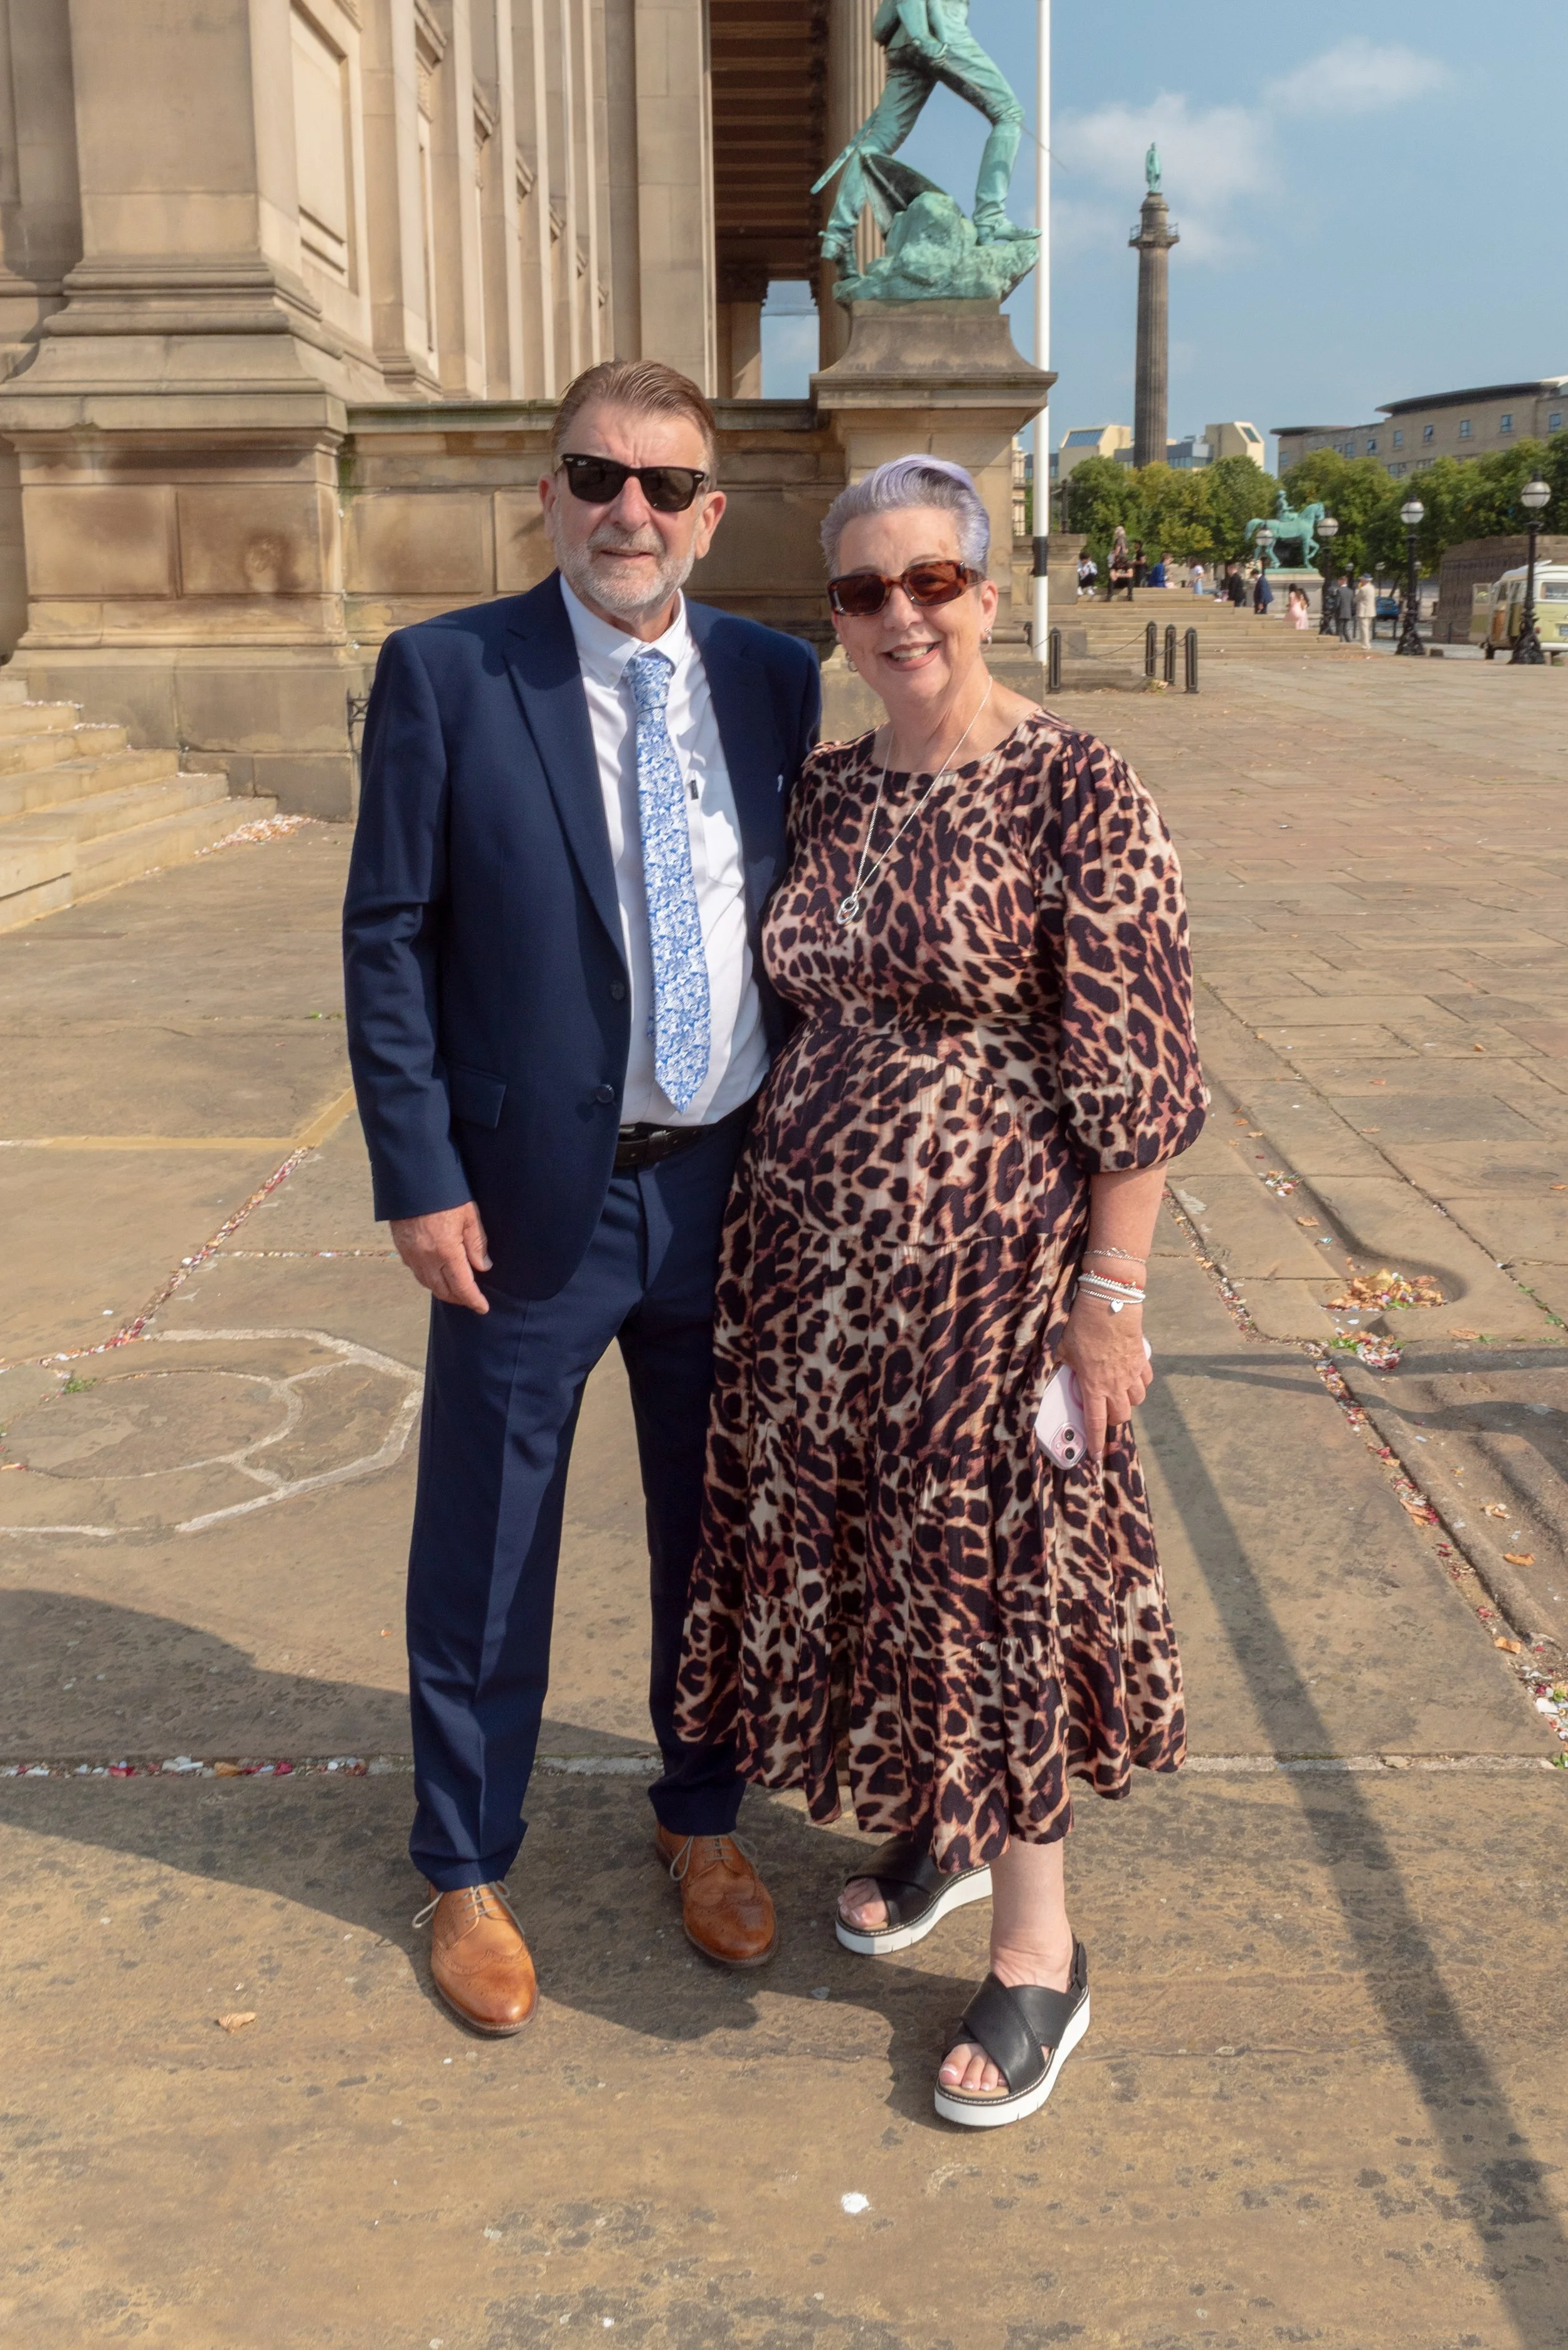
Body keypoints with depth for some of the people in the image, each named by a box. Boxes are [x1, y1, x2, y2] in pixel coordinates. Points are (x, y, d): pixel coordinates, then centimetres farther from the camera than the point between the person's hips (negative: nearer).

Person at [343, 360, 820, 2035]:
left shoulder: (774, 681, 3)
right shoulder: (445, 676, -7)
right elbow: (387, 939, -7)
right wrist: (419, 1180, -11)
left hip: (732, 1189, 3)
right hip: (533, 1200, -3)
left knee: (718, 1531, 18)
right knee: (486, 1556, 10)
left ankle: (702, 1817, 41)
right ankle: (466, 1874, 32)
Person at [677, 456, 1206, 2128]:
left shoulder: (1076, 792, -13)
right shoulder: (825, 792, 6)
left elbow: (1133, 1075, -14)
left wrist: (1111, 1292, -15)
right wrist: (772, 1215, 15)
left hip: (987, 1262, -6)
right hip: (816, 1251, 6)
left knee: (995, 1569, 3)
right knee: (853, 1547, 16)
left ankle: (1039, 1952, 21)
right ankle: (934, 1825, 41)